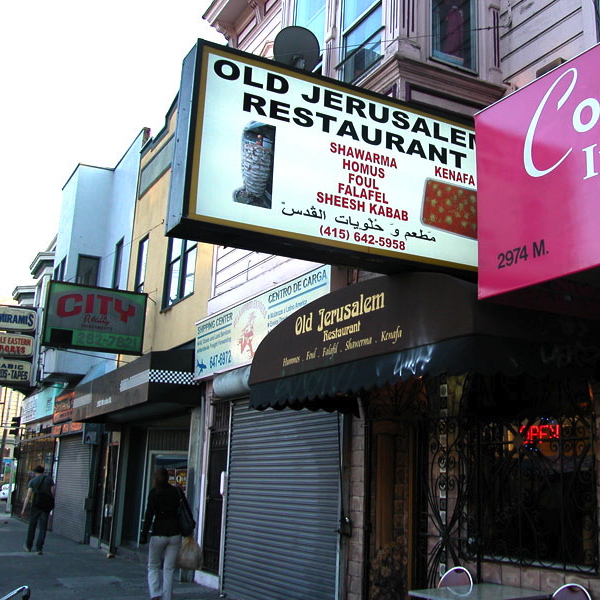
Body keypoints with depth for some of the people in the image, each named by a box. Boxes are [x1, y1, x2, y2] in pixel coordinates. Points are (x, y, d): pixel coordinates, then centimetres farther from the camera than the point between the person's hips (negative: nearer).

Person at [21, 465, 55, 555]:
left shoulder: (32, 481, 4)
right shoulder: (49, 479, 6)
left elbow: (28, 496, -4)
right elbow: (53, 493, 0)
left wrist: (23, 509, -5)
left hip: (36, 506, 0)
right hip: (46, 506, 0)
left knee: (32, 526, 14)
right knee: (43, 528, 3)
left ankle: (28, 546, 24)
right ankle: (39, 548, -4)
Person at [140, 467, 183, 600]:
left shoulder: (154, 492, -5)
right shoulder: (176, 491, 5)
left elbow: (149, 515, -10)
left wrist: (144, 534, -7)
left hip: (158, 534, -3)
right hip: (175, 533, 3)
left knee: (153, 567, 12)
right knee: (169, 569, 8)